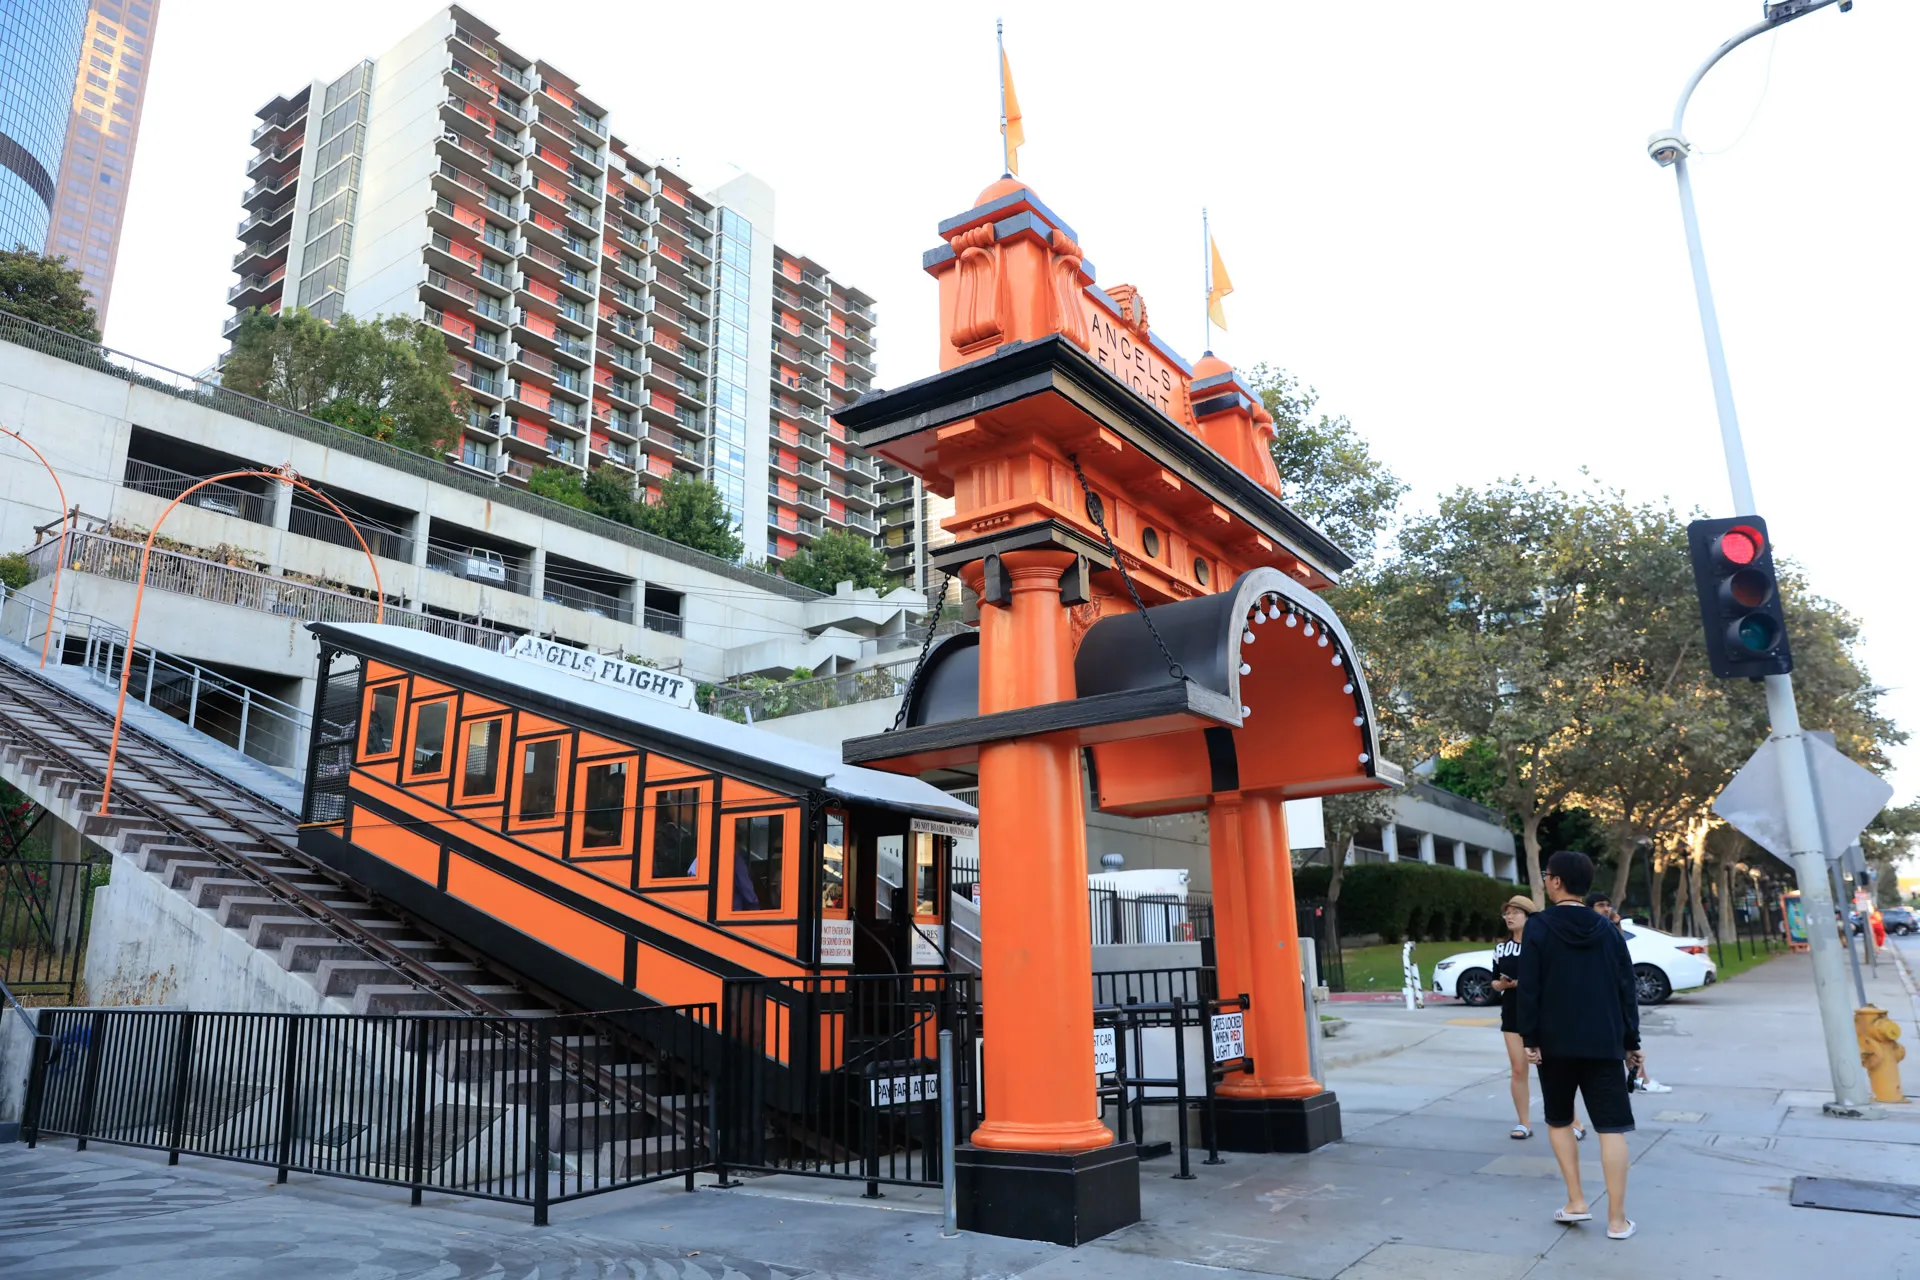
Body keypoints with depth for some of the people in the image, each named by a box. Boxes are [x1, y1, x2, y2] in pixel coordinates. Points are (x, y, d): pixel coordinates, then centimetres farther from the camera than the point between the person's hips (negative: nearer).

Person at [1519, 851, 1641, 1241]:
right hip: (1603, 1044, 2)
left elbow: (1529, 989, -11)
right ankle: (1617, 1219, 3)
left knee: (1558, 1121, 15)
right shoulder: (1608, 931, 5)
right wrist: (1632, 1042, 11)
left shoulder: (1538, 927, -7)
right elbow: (1627, 991, 5)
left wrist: (1530, 1039, -7)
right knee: (1612, 1128, 3)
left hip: (1555, 1043, -2)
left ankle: (1576, 1202, 12)